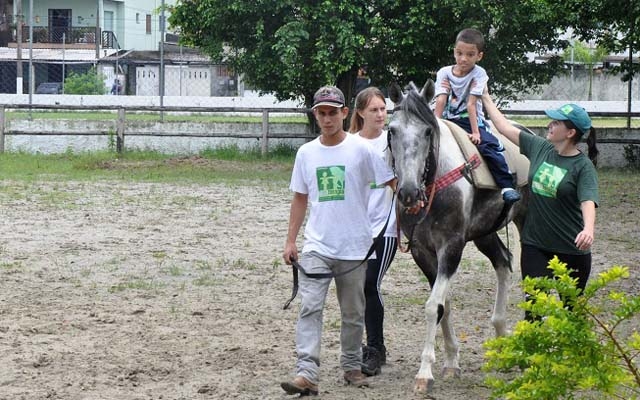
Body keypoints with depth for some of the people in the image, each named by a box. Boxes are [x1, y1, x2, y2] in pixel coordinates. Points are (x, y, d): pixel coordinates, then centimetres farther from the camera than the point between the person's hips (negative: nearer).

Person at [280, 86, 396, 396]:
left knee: (353, 313, 11)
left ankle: (352, 367, 28)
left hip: (353, 248, -1)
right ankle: (306, 374, -20)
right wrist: (290, 241, 9)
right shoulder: (306, 152, 4)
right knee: (310, 307, -13)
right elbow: (300, 199, 11)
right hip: (316, 246, 1)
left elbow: (394, 183, -2)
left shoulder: (362, 150, -5)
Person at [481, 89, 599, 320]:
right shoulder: (539, 148, 3)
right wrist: (485, 98, 16)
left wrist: (588, 229, -45)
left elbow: (588, 201, -26)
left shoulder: (583, 166, -12)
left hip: (571, 250, -4)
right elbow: (505, 127, 12)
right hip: (535, 245, 4)